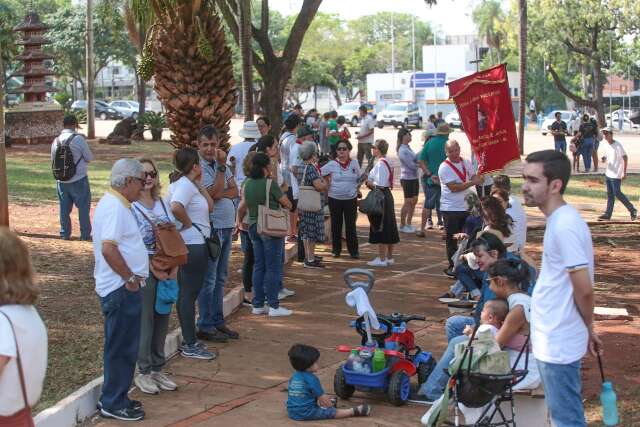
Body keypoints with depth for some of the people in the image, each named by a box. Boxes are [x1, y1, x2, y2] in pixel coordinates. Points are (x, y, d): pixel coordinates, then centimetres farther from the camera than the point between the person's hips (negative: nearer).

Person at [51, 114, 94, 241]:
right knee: (83, 207, 5)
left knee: (64, 208, 13)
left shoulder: (56, 141, 1)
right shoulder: (78, 139, -13)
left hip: (61, 180, 5)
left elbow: (53, 159, 11)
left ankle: (64, 234, 18)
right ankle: (85, 234, 7)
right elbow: (89, 158, -5)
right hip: (79, 180, -4)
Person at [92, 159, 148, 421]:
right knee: (121, 347, -1)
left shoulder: (114, 203, 14)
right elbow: (108, 248, -28)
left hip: (123, 288, 10)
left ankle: (114, 398, 27)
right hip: (121, 289, -10)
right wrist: (130, 277, -20)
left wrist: (132, 275, 16)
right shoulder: (115, 207, -18)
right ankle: (114, 404, 9)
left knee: (124, 347, 18)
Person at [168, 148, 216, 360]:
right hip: (193, 245, -11)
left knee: (185, 293, 15)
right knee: (190, 293, -4)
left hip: (190, 245, 11)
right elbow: (176, 207, -36)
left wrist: (199, 184, 7)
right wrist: (187, 223, -20)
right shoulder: (185, 185, -17)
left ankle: (188, 340, 25)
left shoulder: (188, 184, 14)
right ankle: (190, 345, 3)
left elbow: (210, 206, 13)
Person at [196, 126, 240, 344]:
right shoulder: (199, 167, -13)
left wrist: (219, 194, -11)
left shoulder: (220, 162, 11)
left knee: (220, 277, 15)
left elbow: (234, 191, 7)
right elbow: (214, 193, -20)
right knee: (208, 279, -3)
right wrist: (222, 166, -21)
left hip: (227, 226, 8)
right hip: (211, 226, -8)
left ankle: (217, 322, 24)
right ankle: (205, 326, 4)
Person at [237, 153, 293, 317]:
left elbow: (242, 207, 13)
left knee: (258, 266, 13)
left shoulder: (248, 184, 3)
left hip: (253, 227, 7)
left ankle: (257, 305, 16)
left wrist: (241, 221, 30)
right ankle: (273, 306, 3)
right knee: (273, 267, 0)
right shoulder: (271, 184, -16)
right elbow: (288, 204, -10)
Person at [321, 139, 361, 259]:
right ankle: (336, 249, 22)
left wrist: (356, 188, 3)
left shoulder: (354, 163, 1)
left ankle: (353, 250, 11)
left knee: (351, 225, 3)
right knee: (336, 224, 10)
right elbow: (319, 173, 0)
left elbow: (359, 178, 14)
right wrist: (327, 184, -3)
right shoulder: (332, 164, -4)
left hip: (351, 199, 0)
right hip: (335, 199, 0)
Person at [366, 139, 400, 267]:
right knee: (388, 227, 13)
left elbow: (379, 184, -22)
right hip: (387, 195, 10)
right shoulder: (386, 162, 12)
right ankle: (389, 257, 21)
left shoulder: (380, 164, -19)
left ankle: (382, 258, 1)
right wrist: (371, 182, 7)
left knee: (380, 228, -4)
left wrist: (369, 182, -7)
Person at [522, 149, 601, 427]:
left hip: (557, 345, -9)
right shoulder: (560, 221, 8)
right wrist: (586, 329, 17)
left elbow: (584, 289, -21)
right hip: (552, 340, 9)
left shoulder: (564, 226, -22)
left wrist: (588, 327, -5)